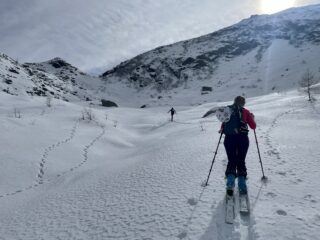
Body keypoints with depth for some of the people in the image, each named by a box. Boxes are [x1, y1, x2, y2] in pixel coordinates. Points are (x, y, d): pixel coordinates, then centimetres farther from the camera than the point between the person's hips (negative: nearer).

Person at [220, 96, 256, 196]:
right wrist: (252, 117, 25)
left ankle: (230, 182, -10)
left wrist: (222, 130, 33)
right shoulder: (245, 112, 3)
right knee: (241, 162, 11)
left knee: (231, 161, 10)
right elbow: (253, 126, 8)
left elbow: (222, 127, 11)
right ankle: (242, 185, 6)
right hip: (242, 138, -1)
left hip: (229, 139, 1)